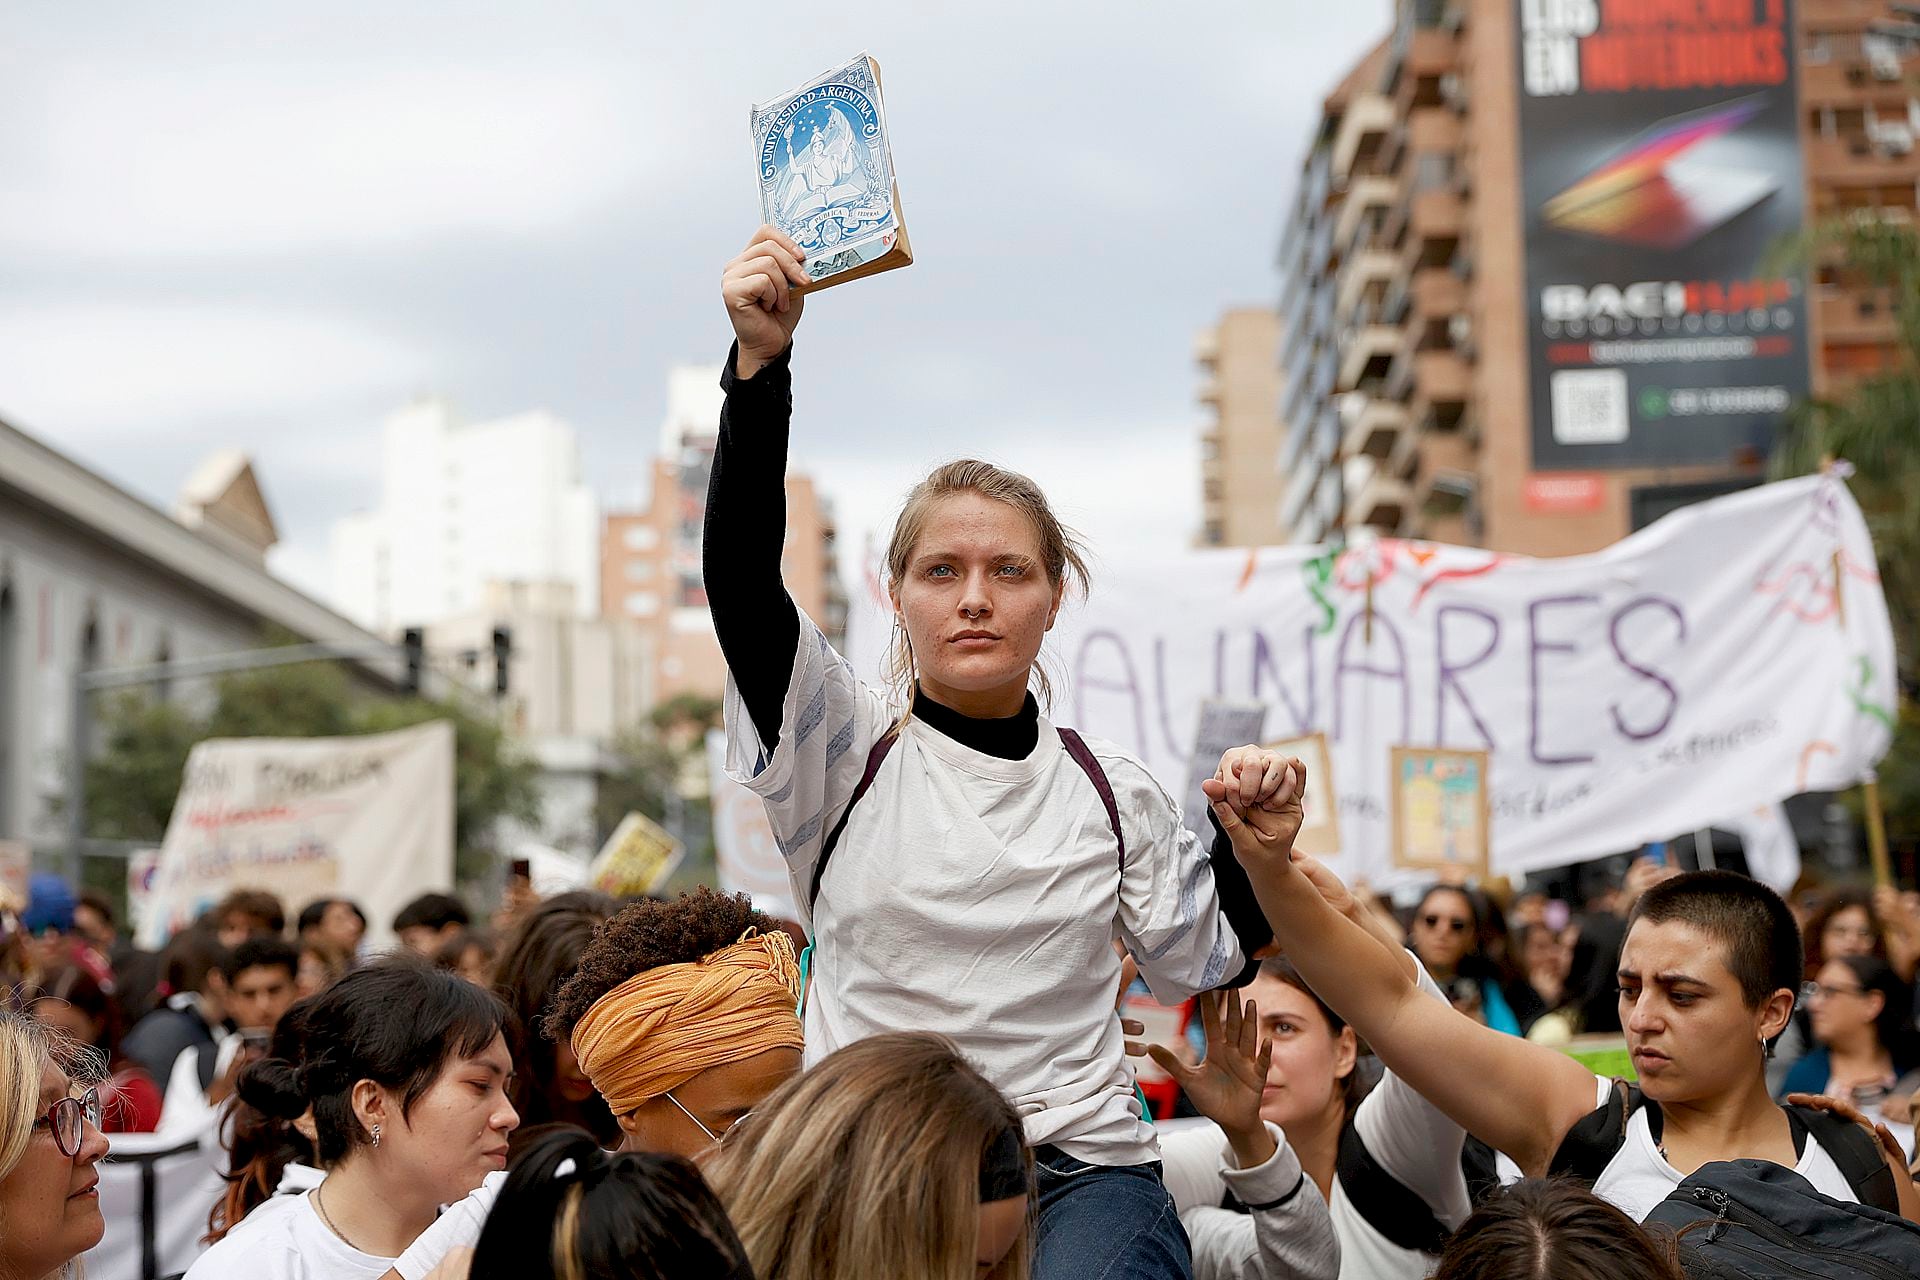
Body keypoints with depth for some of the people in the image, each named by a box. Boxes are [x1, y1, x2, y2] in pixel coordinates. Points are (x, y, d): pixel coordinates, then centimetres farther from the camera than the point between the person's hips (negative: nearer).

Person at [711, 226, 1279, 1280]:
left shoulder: (1114, 792, 9)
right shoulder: (843, 749, 2)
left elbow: (1200, 962, 20)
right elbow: (742, 579, -13)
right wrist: (759, 366, -24)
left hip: (1079, 1171, -1)